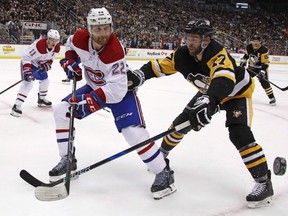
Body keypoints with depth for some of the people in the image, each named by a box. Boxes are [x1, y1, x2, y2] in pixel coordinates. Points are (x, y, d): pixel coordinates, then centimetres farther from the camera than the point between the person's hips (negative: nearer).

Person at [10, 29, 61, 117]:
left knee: (45, 81, 18)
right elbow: (26, 57, -32)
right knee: (28, 83, -22)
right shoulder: (39, 45, -36)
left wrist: (47, 64, -16)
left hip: (40, 64, 8)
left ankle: (41, 99, 43)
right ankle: (17, 105, -23)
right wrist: (27, 71, -39)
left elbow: (50, 58, 5)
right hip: (28, 62, -8)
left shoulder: (57, 47, -13)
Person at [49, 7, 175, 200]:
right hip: (94, 87, 7)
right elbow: (71, 46, 11)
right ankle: (67, 160, 12)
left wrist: (89, 101, -41)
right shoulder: (80, 38, -17)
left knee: (133, 131, -24)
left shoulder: (115, 52, -34)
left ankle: (164, 172, -10)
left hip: (120, 90, -6)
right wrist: (70, 62, -6)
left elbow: (116, 90, -37)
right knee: (61, 111, -1)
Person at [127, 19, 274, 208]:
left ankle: (264, 181, -15)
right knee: (182, 122, 4)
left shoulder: (218, 53, -39)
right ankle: (161, 155, 29)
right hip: (210, 92, 7)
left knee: (239, 134, -26)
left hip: (237, 92, -6)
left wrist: (208, 103, -73)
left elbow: (224, 80, -56)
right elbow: (160, 66, -10)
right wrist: (139, 76, -27)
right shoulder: (183, 54, -18)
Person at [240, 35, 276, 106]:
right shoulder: (249, 47, -8)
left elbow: (265, 63, -25)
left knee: (264, 82, -19)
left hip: (261, 68, -5)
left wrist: (262, 71, -36)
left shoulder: (264, 50, -24)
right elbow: (246, 55, 13)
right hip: (251, 67, 6)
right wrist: (243, 62, 1)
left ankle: (272, 98, -13)